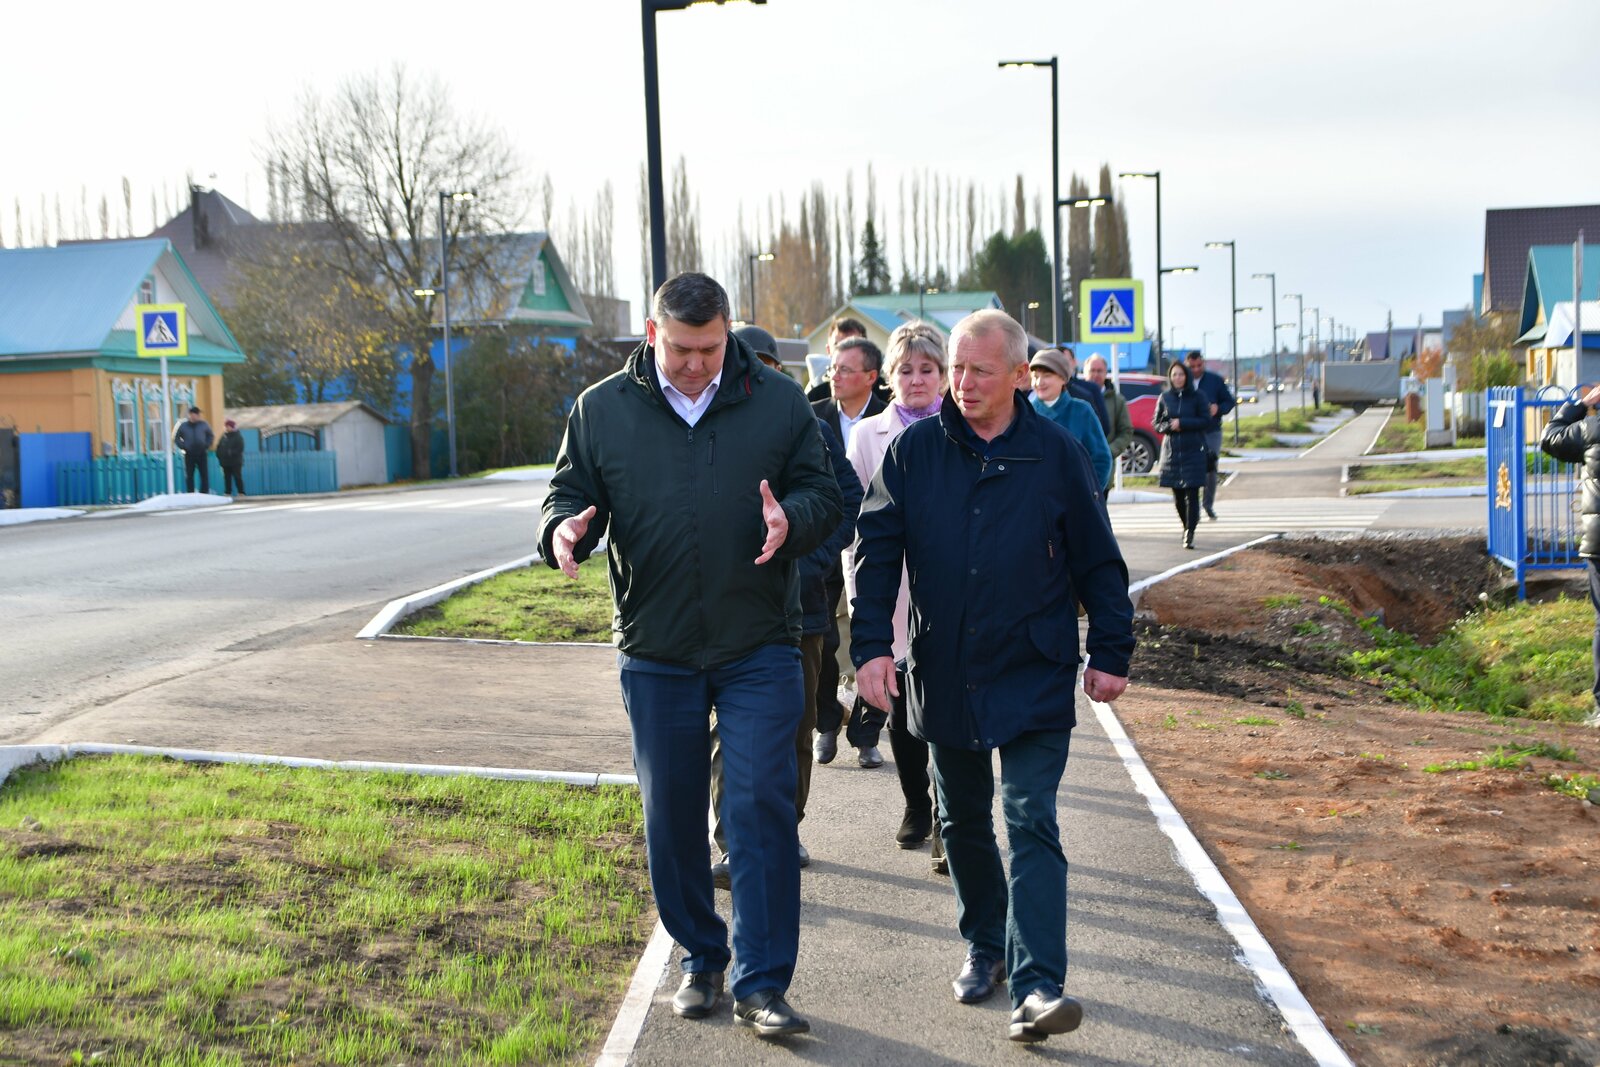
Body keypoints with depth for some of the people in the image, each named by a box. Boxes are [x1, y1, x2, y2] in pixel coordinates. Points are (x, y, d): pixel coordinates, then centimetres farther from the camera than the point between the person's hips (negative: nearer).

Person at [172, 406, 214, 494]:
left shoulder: (203, 425, 3)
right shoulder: (183, 426, -1)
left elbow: (211, 436, 14)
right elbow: (176, 438, 8)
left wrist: (207, 445, 1)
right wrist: (183, 446, -5)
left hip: (202, 454, 1)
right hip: (189, 455, -1)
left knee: (204, 476, -1)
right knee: (189, 476, 3)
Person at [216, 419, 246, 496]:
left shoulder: (238, 436, -4)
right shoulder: (224, 436, 11)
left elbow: (240, 448, -13)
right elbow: (219, 447, 12)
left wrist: (231, 453, -20)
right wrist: (220, 455, -3)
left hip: (235, 462, -6)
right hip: (225, 462, 6)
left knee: (237, 477, -7)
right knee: (227, 478, 7)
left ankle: (241, 493, -5)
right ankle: (228, 493, 11)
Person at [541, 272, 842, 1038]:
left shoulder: (778, 403, 1)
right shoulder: (602, 409, 3)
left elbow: (823, 494, 3)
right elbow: (569, 492, 7)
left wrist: (791, 518, -20)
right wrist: (565, 529, -17)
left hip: (758, 650, -1)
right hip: (656, 652, 2)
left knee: (760, 805, -5)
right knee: (671, 813, 10)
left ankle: (761, 985, 3)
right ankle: (700, 960, 29)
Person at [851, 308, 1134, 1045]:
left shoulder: (1056, 454, -3)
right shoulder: (913, 452, 0)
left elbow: (1097, 561, 4)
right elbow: (876, 554, 1)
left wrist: (1111, 653, 4)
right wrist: (871, 644, -9)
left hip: (1035, 677, -2)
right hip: (943, 675, 3)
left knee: (1031, 823, -8)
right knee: (963, 821, 15)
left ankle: (1037, 985, -10)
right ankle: (985, 948, 33)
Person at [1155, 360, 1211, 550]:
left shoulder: (1198, 397, 1)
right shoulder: (1165, 397, 8)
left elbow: (1206, 420, -4)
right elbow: (1157, 424, 10)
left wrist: (1182, 423, -12)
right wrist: (1170, 426, -11)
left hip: (1193, 451, -3)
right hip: (1171, 452, 3)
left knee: (1192, 494, -10)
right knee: (1178, 496, 6)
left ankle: (1189, 534, -10)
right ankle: (1187, 527, 26)